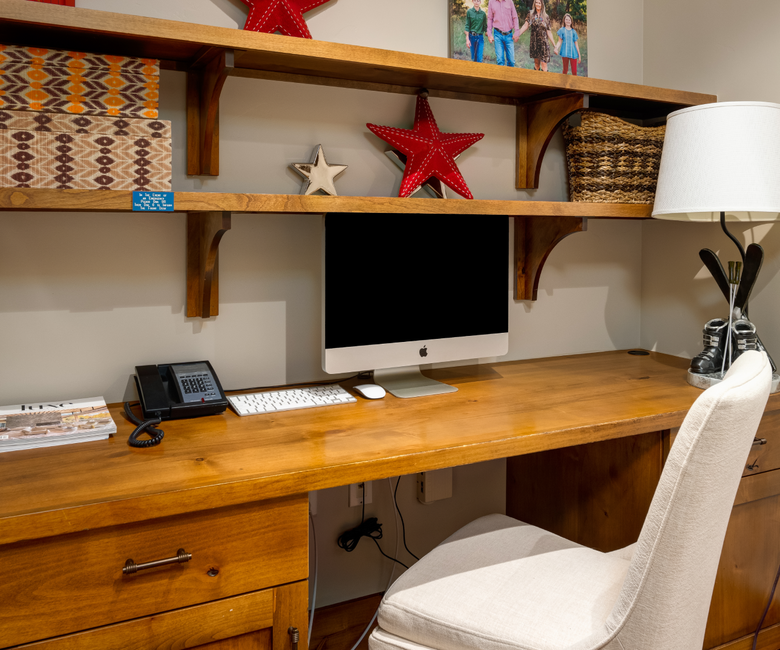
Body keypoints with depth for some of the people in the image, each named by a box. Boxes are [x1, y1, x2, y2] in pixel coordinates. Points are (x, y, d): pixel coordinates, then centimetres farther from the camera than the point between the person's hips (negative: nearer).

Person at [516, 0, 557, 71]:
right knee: (536, 62, 9)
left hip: (543, 42, -1)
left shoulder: (546, 17, 2)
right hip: (534, 42, 1)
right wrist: (518, 34, -19)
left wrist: (554, 45, 1)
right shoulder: (531, 14, 4)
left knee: (543, 63, -8)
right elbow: (526, 25, -5)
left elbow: (549, 32, 3)